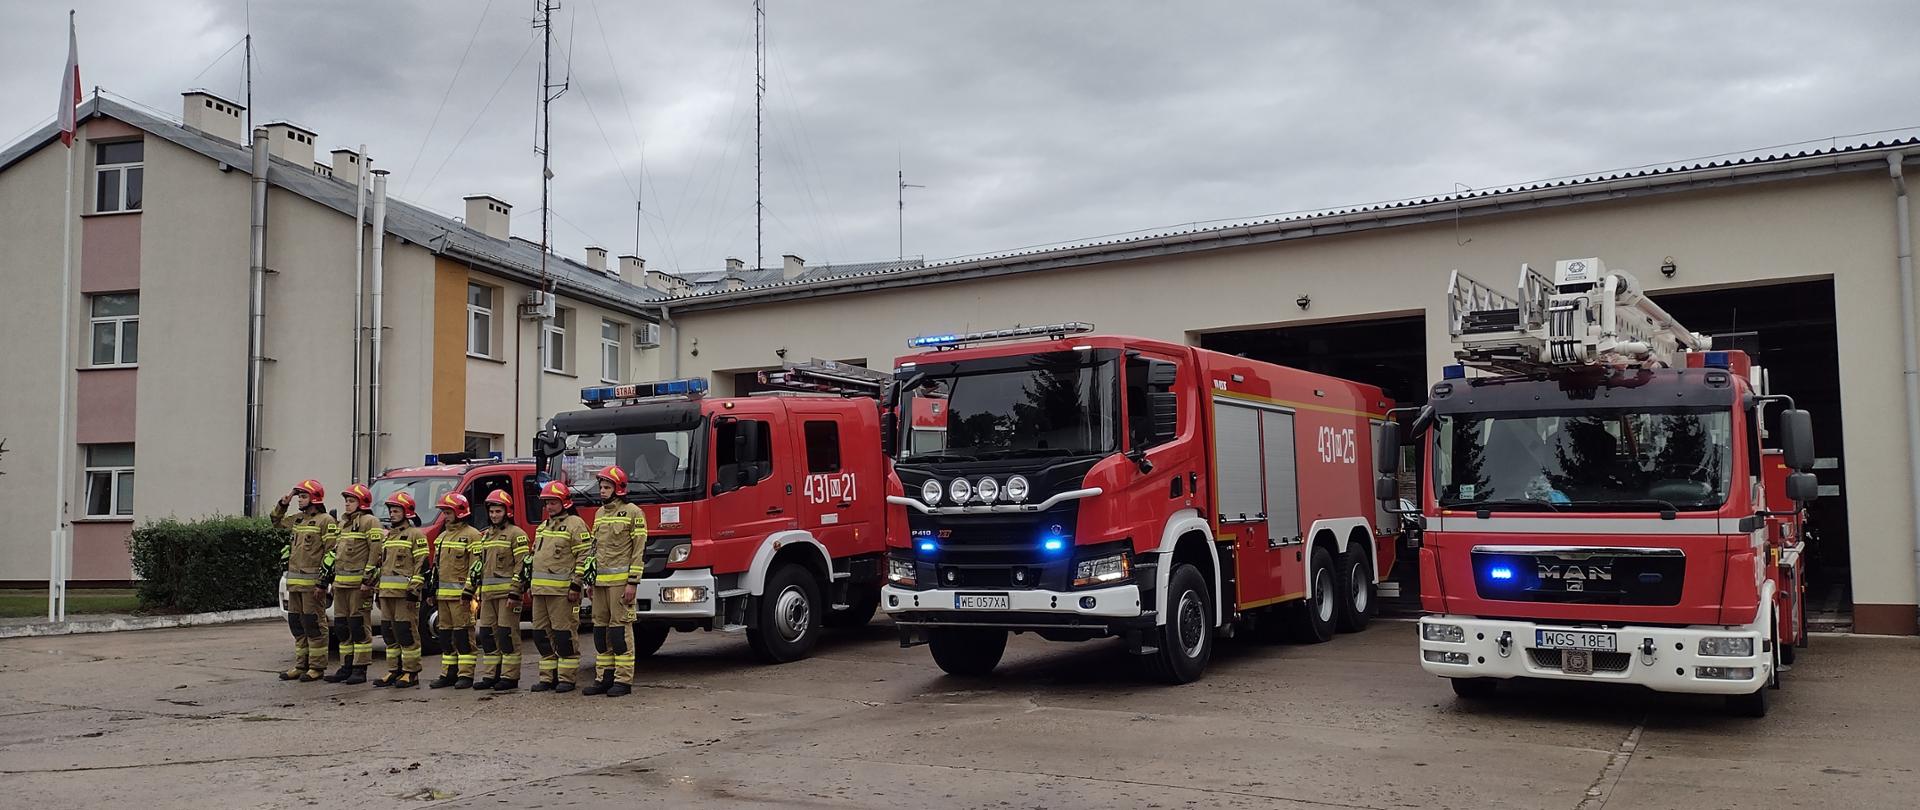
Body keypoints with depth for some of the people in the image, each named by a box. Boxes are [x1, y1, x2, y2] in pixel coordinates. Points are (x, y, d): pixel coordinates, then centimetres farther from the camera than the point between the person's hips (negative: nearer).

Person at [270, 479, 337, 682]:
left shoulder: (325, 521, -8)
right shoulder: (297, 519, 17)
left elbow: (331, 553, -13)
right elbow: (276, 521, 37)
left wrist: (322, 582, -18)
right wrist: (283, 504, 17)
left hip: (312, 582, -8)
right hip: (294, 581, 8)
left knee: (312, 624, -6)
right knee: (296, 623, 11)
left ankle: (317, 667, 0)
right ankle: (301, 665, 19)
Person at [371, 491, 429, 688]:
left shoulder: (415, 535, -5)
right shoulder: (387, 536, 21)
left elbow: (422, 565, -12)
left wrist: (414, 591, -17)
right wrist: (376, 588, 19)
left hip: (405, 592, -8)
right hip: (386, 592, 8)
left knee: (406, 632, -7)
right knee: (389, 632, 9)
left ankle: (411, 673, -2)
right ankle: (394, 671, 17)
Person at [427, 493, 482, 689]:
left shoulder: (471, 535, -7)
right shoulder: (442, 537, 20)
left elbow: (476, 566, -13)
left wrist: (469, 590, -19)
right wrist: (433, 592, 20)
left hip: (460, 594, -9)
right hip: (443, 594, 9)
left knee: (463, 633, -7)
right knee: (445, 633, 10)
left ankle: (465, 674, -4)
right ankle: (448, 673, 16)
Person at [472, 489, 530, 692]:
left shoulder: (516, 534, -5)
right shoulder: (485, 535, 19)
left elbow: (521, 565, -11)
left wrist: (515, 593, -17)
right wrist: (479, 592, 18)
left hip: (507, 592, -8)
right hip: (488, 593, 8)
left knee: (507, 634, -6)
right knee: (487, 633, 8)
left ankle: (510, 676, -2)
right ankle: (490, 675, 14)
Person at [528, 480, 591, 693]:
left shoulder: (575, 524, -5)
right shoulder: (543, 527, 20)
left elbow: (584, 556, -11)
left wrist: (576, 585, -16)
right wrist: (530, 583, 21)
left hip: (562, 590, -8)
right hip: (540, 590, 8)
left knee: (563, 635, -6)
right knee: (541, 634, 9)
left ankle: (566, 678, -1)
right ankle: (547, 677, 16)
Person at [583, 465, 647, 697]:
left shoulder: (633, 513, -5)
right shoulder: (599, 514, 17)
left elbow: (638, 550, -9)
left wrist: (633, 582, -15)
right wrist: (590, 581, 17)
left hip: (620, 580, -7)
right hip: (600, 581, 7)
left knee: (620, 628, -6)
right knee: (601, 628, 8)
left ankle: (623, 680, -3)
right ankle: (605, 678, 14)